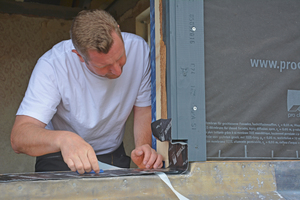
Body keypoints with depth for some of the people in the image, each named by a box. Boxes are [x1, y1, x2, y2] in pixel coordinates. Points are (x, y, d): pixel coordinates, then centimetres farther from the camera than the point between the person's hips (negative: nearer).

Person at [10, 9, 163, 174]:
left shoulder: (138, 49, -17)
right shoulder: (52, 65, -26)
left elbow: (144, 108, -4)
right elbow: (18, 137, -32)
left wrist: (143, 146, -23)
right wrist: (63, 139, -52)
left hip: (113, 157, 3)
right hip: (59, 158, -2)